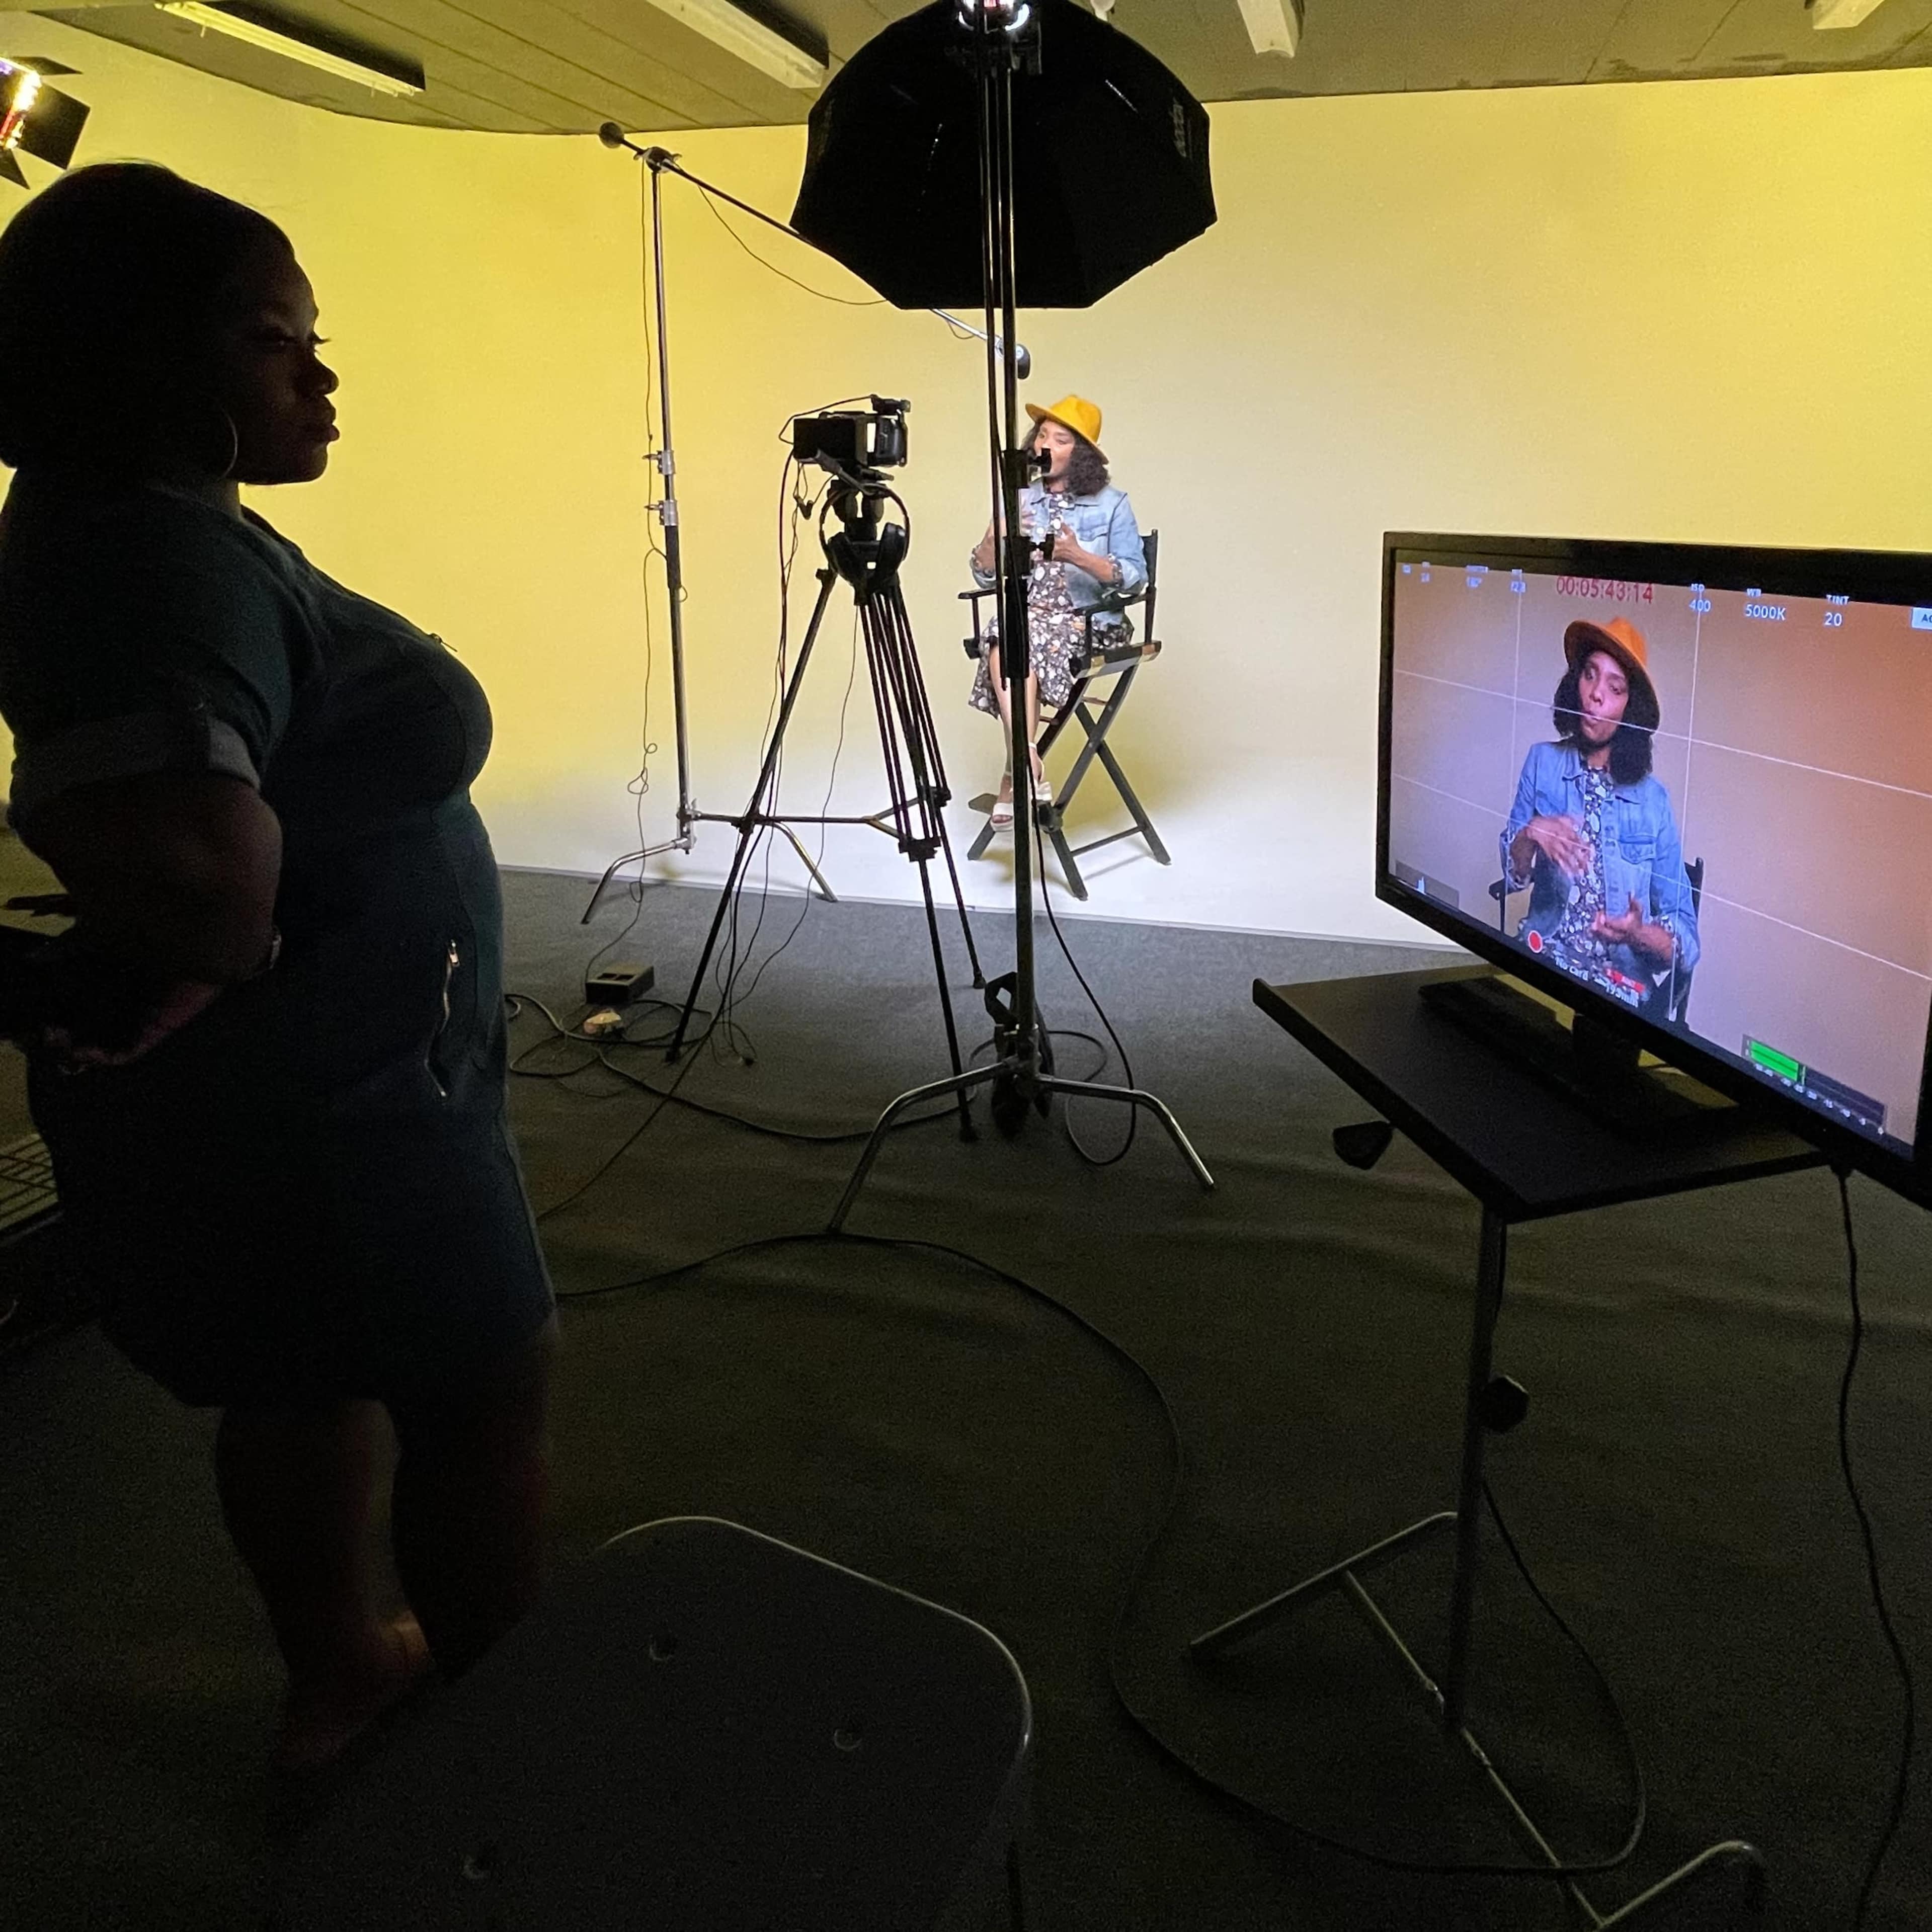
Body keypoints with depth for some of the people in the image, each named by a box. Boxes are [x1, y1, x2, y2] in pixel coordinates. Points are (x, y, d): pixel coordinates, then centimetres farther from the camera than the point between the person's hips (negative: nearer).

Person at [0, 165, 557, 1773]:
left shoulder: (141, 525, 6)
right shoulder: (167, 557, -25)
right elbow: (183, 859, -43)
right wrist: (241, 963, -24)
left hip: (255, 1094, 9)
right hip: (318, 1099, -9)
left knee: (305, 1385, 23)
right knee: (487, 1392, 10)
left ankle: (339, 1677, 45)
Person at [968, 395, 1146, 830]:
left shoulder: (1111, 504, 2)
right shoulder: (1019, 499, 13)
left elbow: (1136, 578, -4)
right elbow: (985, 578, 11)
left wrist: (1080, 557, -19)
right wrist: (995, 539, -10)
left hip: (1085, 621, -3)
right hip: (1025, 613, 3)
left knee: (1020, 637, -33)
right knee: (1005, 634, -33)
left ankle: (1018, 773, -32)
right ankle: (1029, 768, -37)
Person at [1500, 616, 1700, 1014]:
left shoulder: (1654, 800, -1)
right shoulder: (1542, 762, 4)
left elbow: (1686, 938, 0)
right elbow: (1512, 877, 5)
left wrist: (1639, 935, -20)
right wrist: (1530, 834, -14)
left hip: (1623, 990, 0)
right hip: (1541, 965, 1)